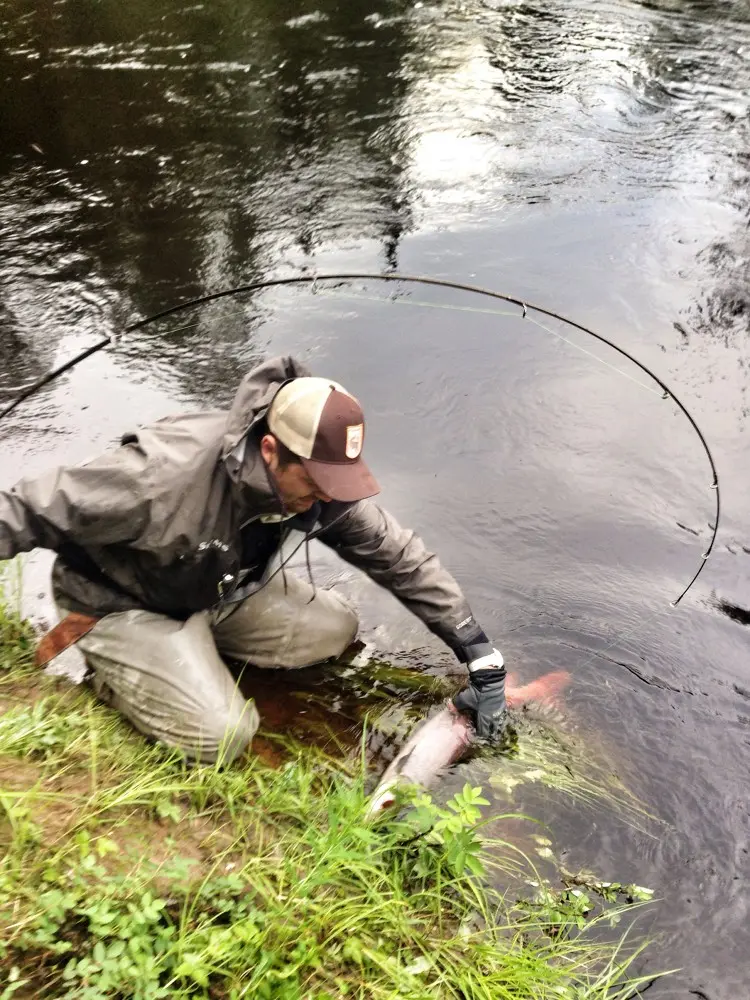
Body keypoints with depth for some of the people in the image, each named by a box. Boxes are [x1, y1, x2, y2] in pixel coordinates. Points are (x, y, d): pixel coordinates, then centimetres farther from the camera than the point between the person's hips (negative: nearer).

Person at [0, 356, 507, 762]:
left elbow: (404, 558, -11)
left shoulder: (321, 481, -20)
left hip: (221, 591, 6)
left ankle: (196, 647, 7)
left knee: (335, 630, -4)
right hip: (122, 605, -6)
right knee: (222, 735, -21)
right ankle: (114, 668, 5)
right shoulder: (166, 472, -39)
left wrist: (479, 653, -11)